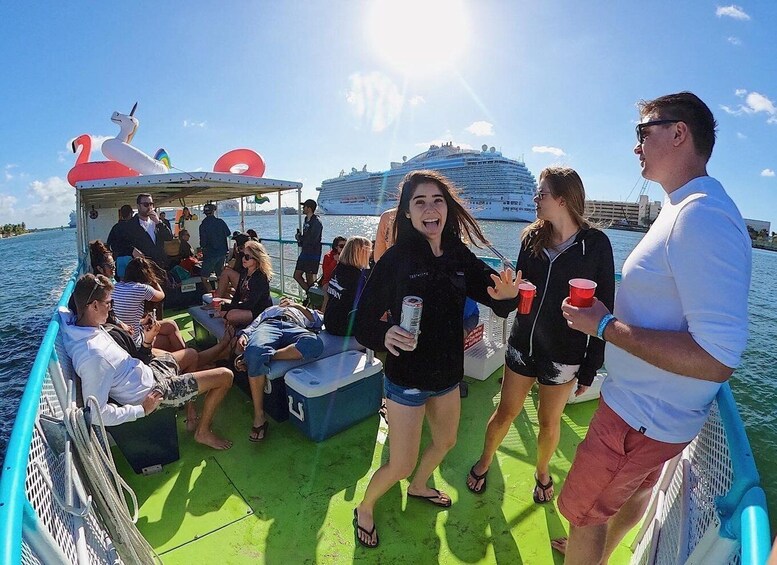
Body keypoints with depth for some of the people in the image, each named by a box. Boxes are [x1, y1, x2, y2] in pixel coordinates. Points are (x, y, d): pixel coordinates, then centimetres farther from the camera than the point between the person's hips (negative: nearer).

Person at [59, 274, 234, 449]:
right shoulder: (92, 355, -34)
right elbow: (97, 413, -32)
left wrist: (146, 340, -8)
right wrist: (141, 409, -21)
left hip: (147, 371, 10)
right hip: (154, 391, -10)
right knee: (225, 376, -7)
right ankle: (203, 432, 12)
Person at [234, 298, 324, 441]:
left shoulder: (305, 311, 40)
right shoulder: (270, 309, 44)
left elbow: (318, 322, 19)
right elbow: (254, 323, 25)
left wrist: (298, 306, 10)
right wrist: (243, 335, 3)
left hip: (295, 328, 0)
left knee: (314, 343, -38)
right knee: (256, 350, -38)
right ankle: (259, 416, -27)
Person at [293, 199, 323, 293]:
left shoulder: (316, 222, -15)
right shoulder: (307, 220, 13)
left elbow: (312, 240, -22)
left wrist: (299, 238, -8)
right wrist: (299, 237, -4)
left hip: (312, 255, -9)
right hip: (304, 253, 9)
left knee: (310, 279, -1)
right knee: (297, 275, 11)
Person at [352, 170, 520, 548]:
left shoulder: (460, 256, -6)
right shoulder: (396, 259, -19)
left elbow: (497, 297, -5)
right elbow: (364, 321, -18)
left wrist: (507, 294, -28)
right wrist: (384, 335, -39)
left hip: (448, 374, 6)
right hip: (407, 378, -5)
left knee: (446, 441, 26)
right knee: (401, 465, 6)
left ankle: (418, 487, 58)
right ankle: (364, 509, 38)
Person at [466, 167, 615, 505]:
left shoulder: (595, 243, -11)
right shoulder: (532, 236, -1)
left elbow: (605, 308, -8)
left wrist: (591, 367, -7)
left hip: (564, 354, -2)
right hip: (522, 344, 3)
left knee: (549, 421, 18)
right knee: (505, 413, 15)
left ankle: (542, 472, 46)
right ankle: (484, 462, 40)